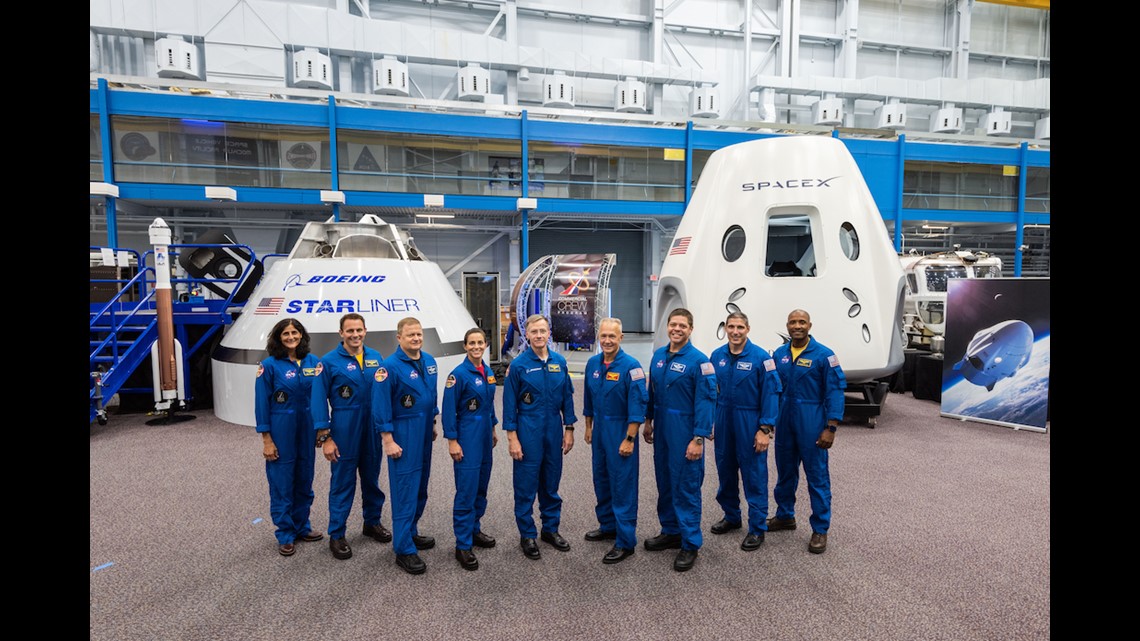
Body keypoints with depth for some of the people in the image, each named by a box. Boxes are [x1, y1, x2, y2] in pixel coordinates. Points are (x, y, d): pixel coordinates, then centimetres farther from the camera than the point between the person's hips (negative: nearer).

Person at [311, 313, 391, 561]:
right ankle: (336, 535, 20)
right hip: (344, 431, -4)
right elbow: (319, 400, -9)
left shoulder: (375, 357, 2)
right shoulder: (329, 361, -9)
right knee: (342, 483, 5)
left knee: (372, 478, 17)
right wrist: (325, 437, -11)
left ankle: (372, 522, 35)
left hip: (373, 429, 4)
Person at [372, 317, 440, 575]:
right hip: (403, 435, -7)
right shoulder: (390, 366, -15)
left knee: (421, 487, 17)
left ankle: (410, 533, 34)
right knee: (405, 491, -3)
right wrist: (388, 440, -16)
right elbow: (381, 406, -15)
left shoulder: (429, 361, 5)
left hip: (424, 433, 7)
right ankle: (404, 550, 7)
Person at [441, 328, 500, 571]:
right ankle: (462, 546, 5)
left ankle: (474, 530, 31)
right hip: (467, 436, -7)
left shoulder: (488, 371, 7)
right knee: (466, 491, -4)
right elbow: (448, 409, -14)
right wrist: (452, 441, -15)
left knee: (481, 486, 16)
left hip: (485, 434, 7)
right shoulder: (459, 374, -14)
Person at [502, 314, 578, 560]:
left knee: (551, 483, 14)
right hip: (528, 431, -3)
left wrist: (569, 429, 5)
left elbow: (567, 397, 8)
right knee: (526, 485, 5)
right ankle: (527, 535, 20)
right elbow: (510, 403, -6)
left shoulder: (559, 362, 2)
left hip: (554, 429, 4)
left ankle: (551, 528, 30)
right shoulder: (518, 364, -8)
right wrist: (512, 438, -9)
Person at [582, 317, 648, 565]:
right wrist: (589, 428, 16)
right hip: (599, 430, 7)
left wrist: (629, 439, -19)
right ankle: (608, 526, 36)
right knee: (601, 480, 18)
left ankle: (625, 541, 11)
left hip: (620, 432, -7)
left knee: (623, 486, 0)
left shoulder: (631, 366, -17)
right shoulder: (593, 363, 3)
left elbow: (637, 405, -18)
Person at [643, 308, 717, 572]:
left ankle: (690, 544, 16)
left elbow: (706, 401, -16)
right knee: (664, 483, 16)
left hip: (684, 432, -6)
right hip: (661, 430, 7)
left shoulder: (699, 360, -14)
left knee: (686, 487, 2)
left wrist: (698, 439, -18)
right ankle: (670, 532, 33)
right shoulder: (658, 355, 5)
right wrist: (648, 421, 15)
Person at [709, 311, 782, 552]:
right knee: (725, 471, 16)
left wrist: (765, 429, -14)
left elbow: (771, 394, -12)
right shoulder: (717, 355, 1)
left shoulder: (761, 357, -12)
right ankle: (731, 516, 35)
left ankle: (757, 528, 17)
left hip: (749, 423, -4)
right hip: (723, 421, 5)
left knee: (754, 475, 3)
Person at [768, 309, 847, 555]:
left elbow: (835, 392, -10)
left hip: (811, 422, -5)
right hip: (784, 421, 5)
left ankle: (820, 529, 15)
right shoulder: (779, 354, 5)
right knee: (785, 472, 17)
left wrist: (831, 428, -14)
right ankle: (785, 516, 34)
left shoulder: (824, 355, -9)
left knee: (817, 476, 2)